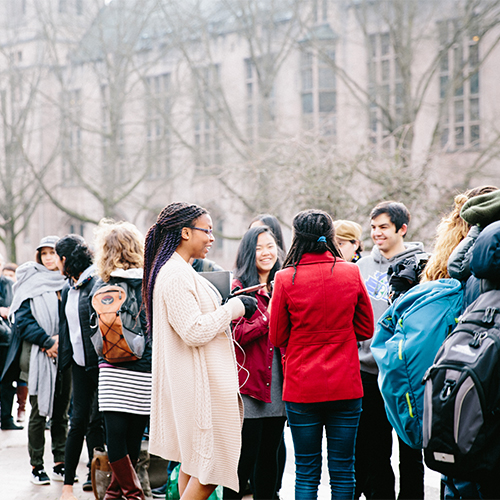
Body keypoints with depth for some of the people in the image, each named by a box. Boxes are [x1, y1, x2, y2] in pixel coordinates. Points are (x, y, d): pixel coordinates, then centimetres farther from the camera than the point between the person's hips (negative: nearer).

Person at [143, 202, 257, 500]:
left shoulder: (181, 271, 16)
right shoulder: (176, 275, -18)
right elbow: (194, 332, -24)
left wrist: (231, 309, 13)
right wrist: (232, 309, -14)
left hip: (195, 381, 11)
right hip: (201, 383, -11)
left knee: (193, 460, 14)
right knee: (211, 467, -7)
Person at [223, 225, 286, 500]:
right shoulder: (239, 287, -4)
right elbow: (236, 335, -15)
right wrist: (268, 317, -19)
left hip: (277, 385, 6)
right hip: (249, 386, -6)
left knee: (269, 455, 12)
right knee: (245, 458, -3)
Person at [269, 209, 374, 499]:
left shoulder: (286, 278, -8)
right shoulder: (351, 273, -3)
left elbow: (277, 338, 1)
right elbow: (366, 329, 7)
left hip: (301, 387, -1)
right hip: (345, 386, 1)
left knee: (307, 472, 7)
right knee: (343, 470, 9)